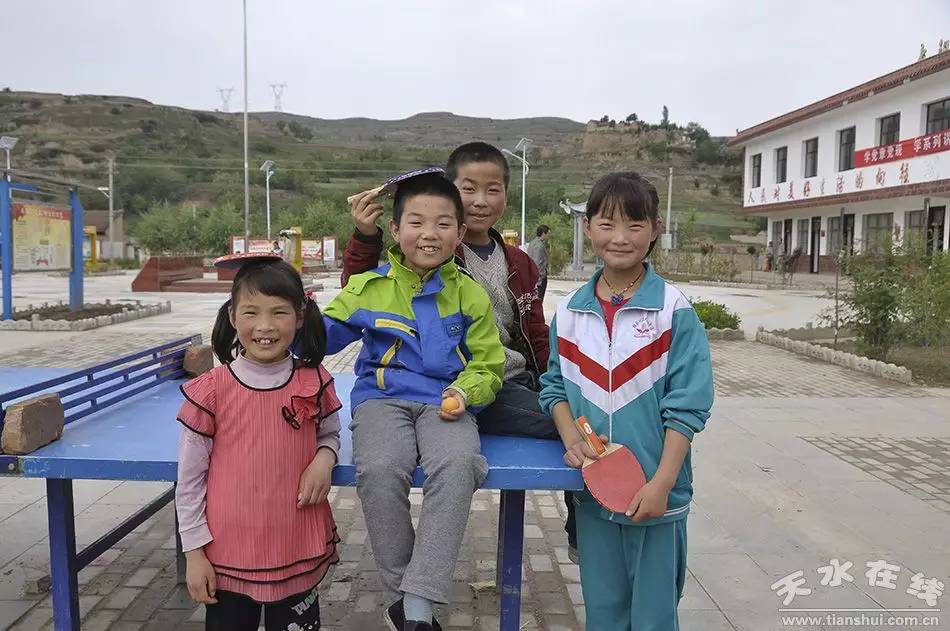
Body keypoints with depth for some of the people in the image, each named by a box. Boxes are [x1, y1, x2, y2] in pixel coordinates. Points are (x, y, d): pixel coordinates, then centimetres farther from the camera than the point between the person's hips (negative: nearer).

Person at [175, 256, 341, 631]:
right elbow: (189, 480, -3)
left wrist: (324, 459, -10)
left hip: (299, 554, 2)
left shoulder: (314, 383, -6)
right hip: (227, 558, -1)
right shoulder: (211, 390, -11)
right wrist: (194, 552, -2)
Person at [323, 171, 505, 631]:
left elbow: (487, 366, 11)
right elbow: (325, 334, 12)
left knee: (458, 465, -33)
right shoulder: (369, 287, 9)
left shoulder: (470, 295, 8)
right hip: (383, 398, 1)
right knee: (379, 470, -32)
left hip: (444, 403, 0)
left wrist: (465, 391, -11)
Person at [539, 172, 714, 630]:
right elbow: (555, 385, 7)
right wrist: (571, 439, -10)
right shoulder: (569, 311, 1)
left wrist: (662, 483, -17)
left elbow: (687, 404, -12)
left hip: (653, 493, -3)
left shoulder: (674, 310, -11)